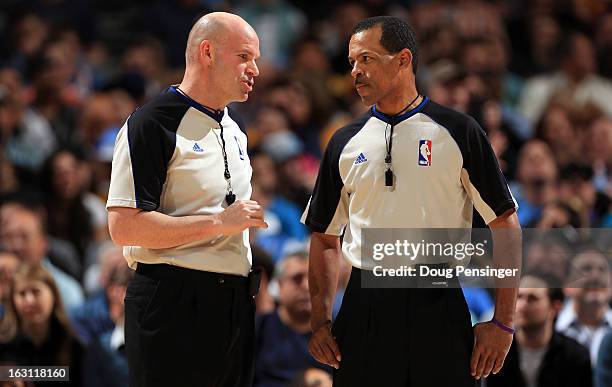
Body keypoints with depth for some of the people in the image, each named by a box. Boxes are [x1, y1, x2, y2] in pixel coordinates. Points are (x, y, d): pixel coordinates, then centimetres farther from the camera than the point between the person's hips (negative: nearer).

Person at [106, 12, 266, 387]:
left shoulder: (234, 125, 17)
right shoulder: (153, 124, -11)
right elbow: (123, 226, -19)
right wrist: (219, 222, -16)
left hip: (235, 300, 8)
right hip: (173, 305, -8)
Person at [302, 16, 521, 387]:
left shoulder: (458, 132, 1)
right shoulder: (345, 143, 11)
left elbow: (505, 226, 1)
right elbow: (325, 237, 17)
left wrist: (503, 323, -5)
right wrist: (321, 321, 6)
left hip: (438, 311, -3)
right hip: (363, 311, 3)